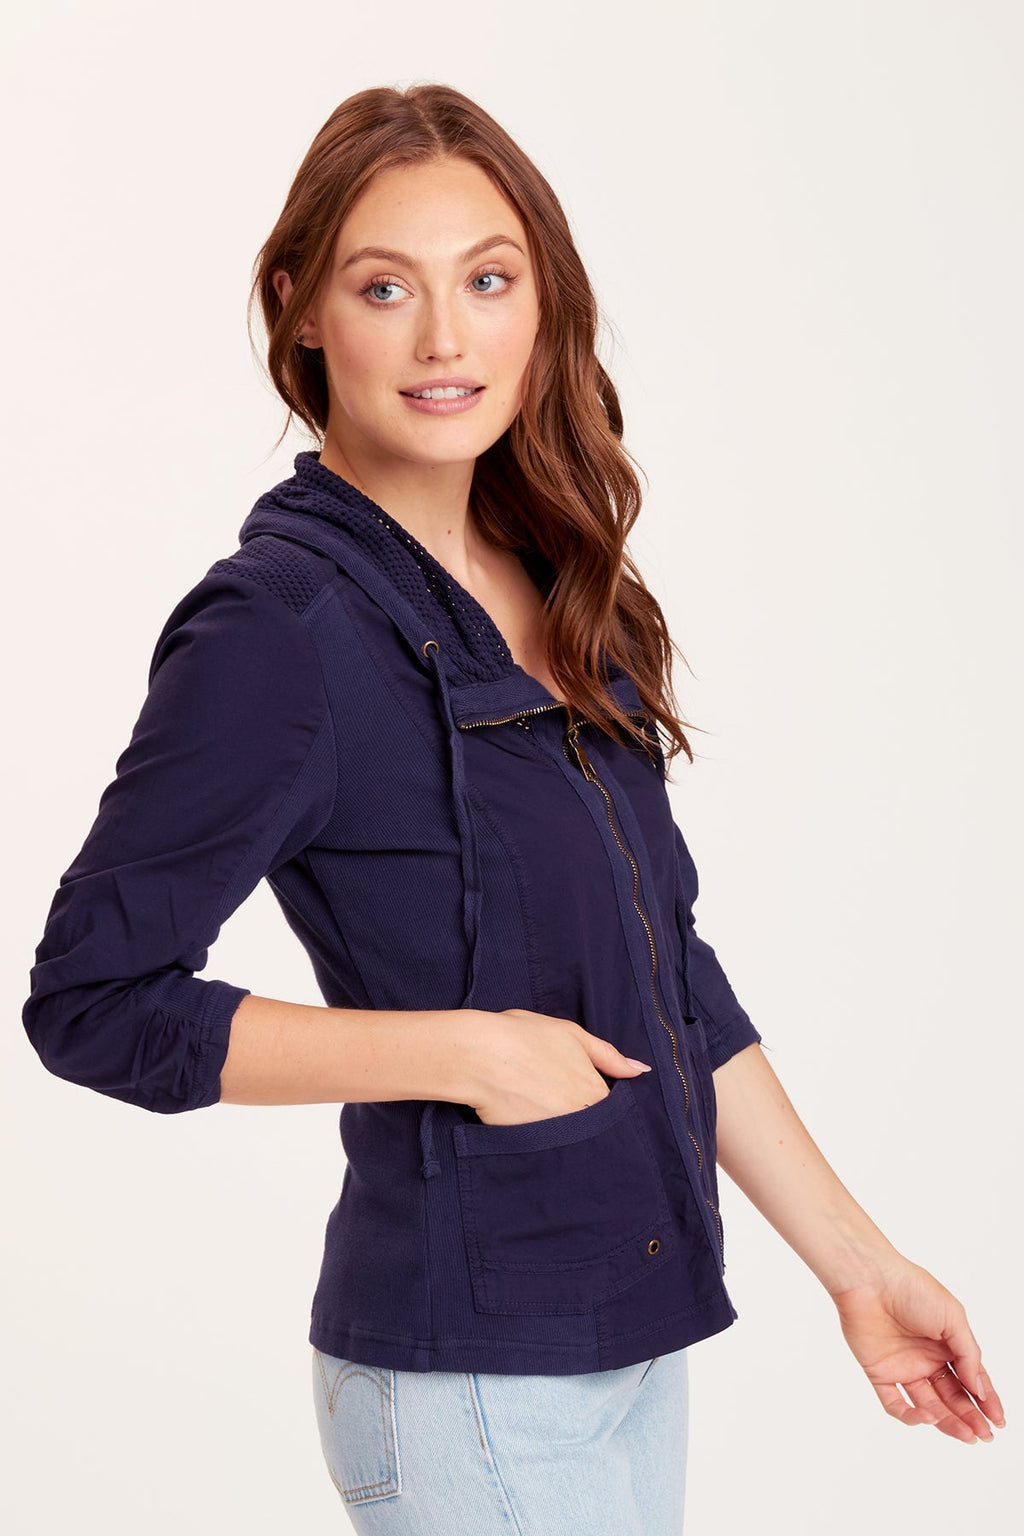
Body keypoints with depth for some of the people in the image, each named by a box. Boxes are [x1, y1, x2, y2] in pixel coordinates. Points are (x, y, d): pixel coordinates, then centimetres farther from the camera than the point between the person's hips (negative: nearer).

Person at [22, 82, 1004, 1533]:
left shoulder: (554, 590, 7)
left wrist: (857, 1259, 10)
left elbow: (669, 980, 10)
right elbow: (94, 1000, -16)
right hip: (471, 1376, -7)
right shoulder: (278, 626, -15)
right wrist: (463, 1050, -16)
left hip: (630, 1330, 7)